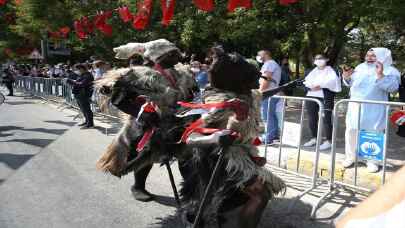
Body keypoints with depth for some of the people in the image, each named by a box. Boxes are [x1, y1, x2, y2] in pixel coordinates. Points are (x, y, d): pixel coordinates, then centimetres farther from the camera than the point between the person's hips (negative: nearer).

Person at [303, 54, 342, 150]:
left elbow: (333, 81, -12)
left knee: (326, 119, -10)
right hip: (311, 96, 6)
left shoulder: (330, 70, 6)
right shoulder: (314, 71, 22)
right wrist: (312, 86, -11)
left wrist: (320, 85, -18)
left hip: (325, 97, -6)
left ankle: (329, 141, -5)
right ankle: (314, 139, 22)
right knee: (312, 118, 9)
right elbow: (307, 80, 9)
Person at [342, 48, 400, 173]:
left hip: (374, 110, -4)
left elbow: (392, 87, -18)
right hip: (356, 107, 4)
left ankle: (372, 160, 16)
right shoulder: (360, 67, 9)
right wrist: (346, 77, -3)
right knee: (351, 132, 9)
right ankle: (350, 157, 22)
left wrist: (380, 75, -30)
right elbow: (351, 83, 18)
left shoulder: (389, 70, -4)